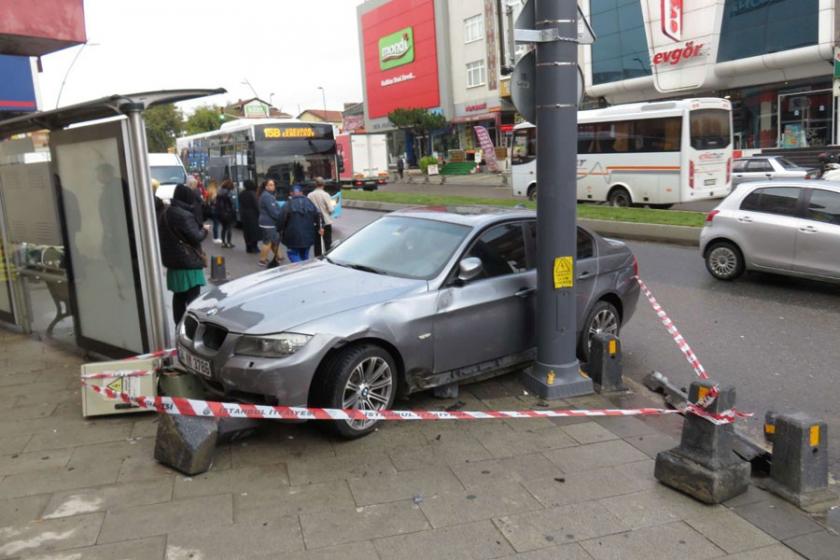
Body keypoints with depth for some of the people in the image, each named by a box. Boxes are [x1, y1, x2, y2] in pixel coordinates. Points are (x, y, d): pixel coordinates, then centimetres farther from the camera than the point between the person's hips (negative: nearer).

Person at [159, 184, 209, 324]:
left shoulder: (166, 213, 10)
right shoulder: (184, 215, -19)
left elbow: (163, 235, 19)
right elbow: (195, 237, -17)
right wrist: (204, 230, 1)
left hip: (173, 261, 9)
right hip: (188, 261, -9)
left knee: (179, 295, 15)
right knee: (193, 297, -4)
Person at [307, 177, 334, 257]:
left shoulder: (310, 195, -4)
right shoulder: (325, 195, -12)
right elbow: (330, 210, -12)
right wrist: (333, 205, 8)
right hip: (326, 222, -2)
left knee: (317, 243, 10)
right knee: (328, 243, 6)